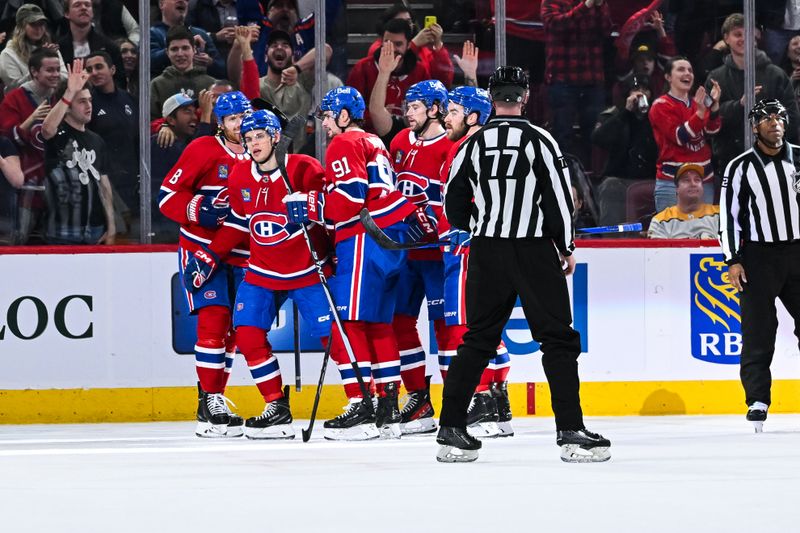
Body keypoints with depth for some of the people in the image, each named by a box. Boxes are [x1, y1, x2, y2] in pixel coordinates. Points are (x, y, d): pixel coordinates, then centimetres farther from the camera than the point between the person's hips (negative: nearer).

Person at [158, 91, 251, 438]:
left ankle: (213, 398, 19)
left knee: (232, 327, 8)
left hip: (240, 255, 6)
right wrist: (201, 211, -24)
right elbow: (167, 196, -10)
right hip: (200, 249, -6)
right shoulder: (202, 151, -8)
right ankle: (209, 403, -16)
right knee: (213, 318, -16)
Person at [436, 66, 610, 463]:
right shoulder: (540, 141, -8)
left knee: (478, 339, 11)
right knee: (558, 340, 2)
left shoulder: (474, 144, 3)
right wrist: (567, 249, 4)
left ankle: (451, 431, 7)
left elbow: (454, 202, 8)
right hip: (534, 252, -4)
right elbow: (559, 198, -8)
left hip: (487, 252, 4)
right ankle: (571, 433, -4)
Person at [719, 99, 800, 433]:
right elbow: (728, 214, -1)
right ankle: (757, 399, -1)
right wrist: (733, 260, -7)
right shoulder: (740, 167, -1)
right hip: (758, 255, -3)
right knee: (758, 330, -4)